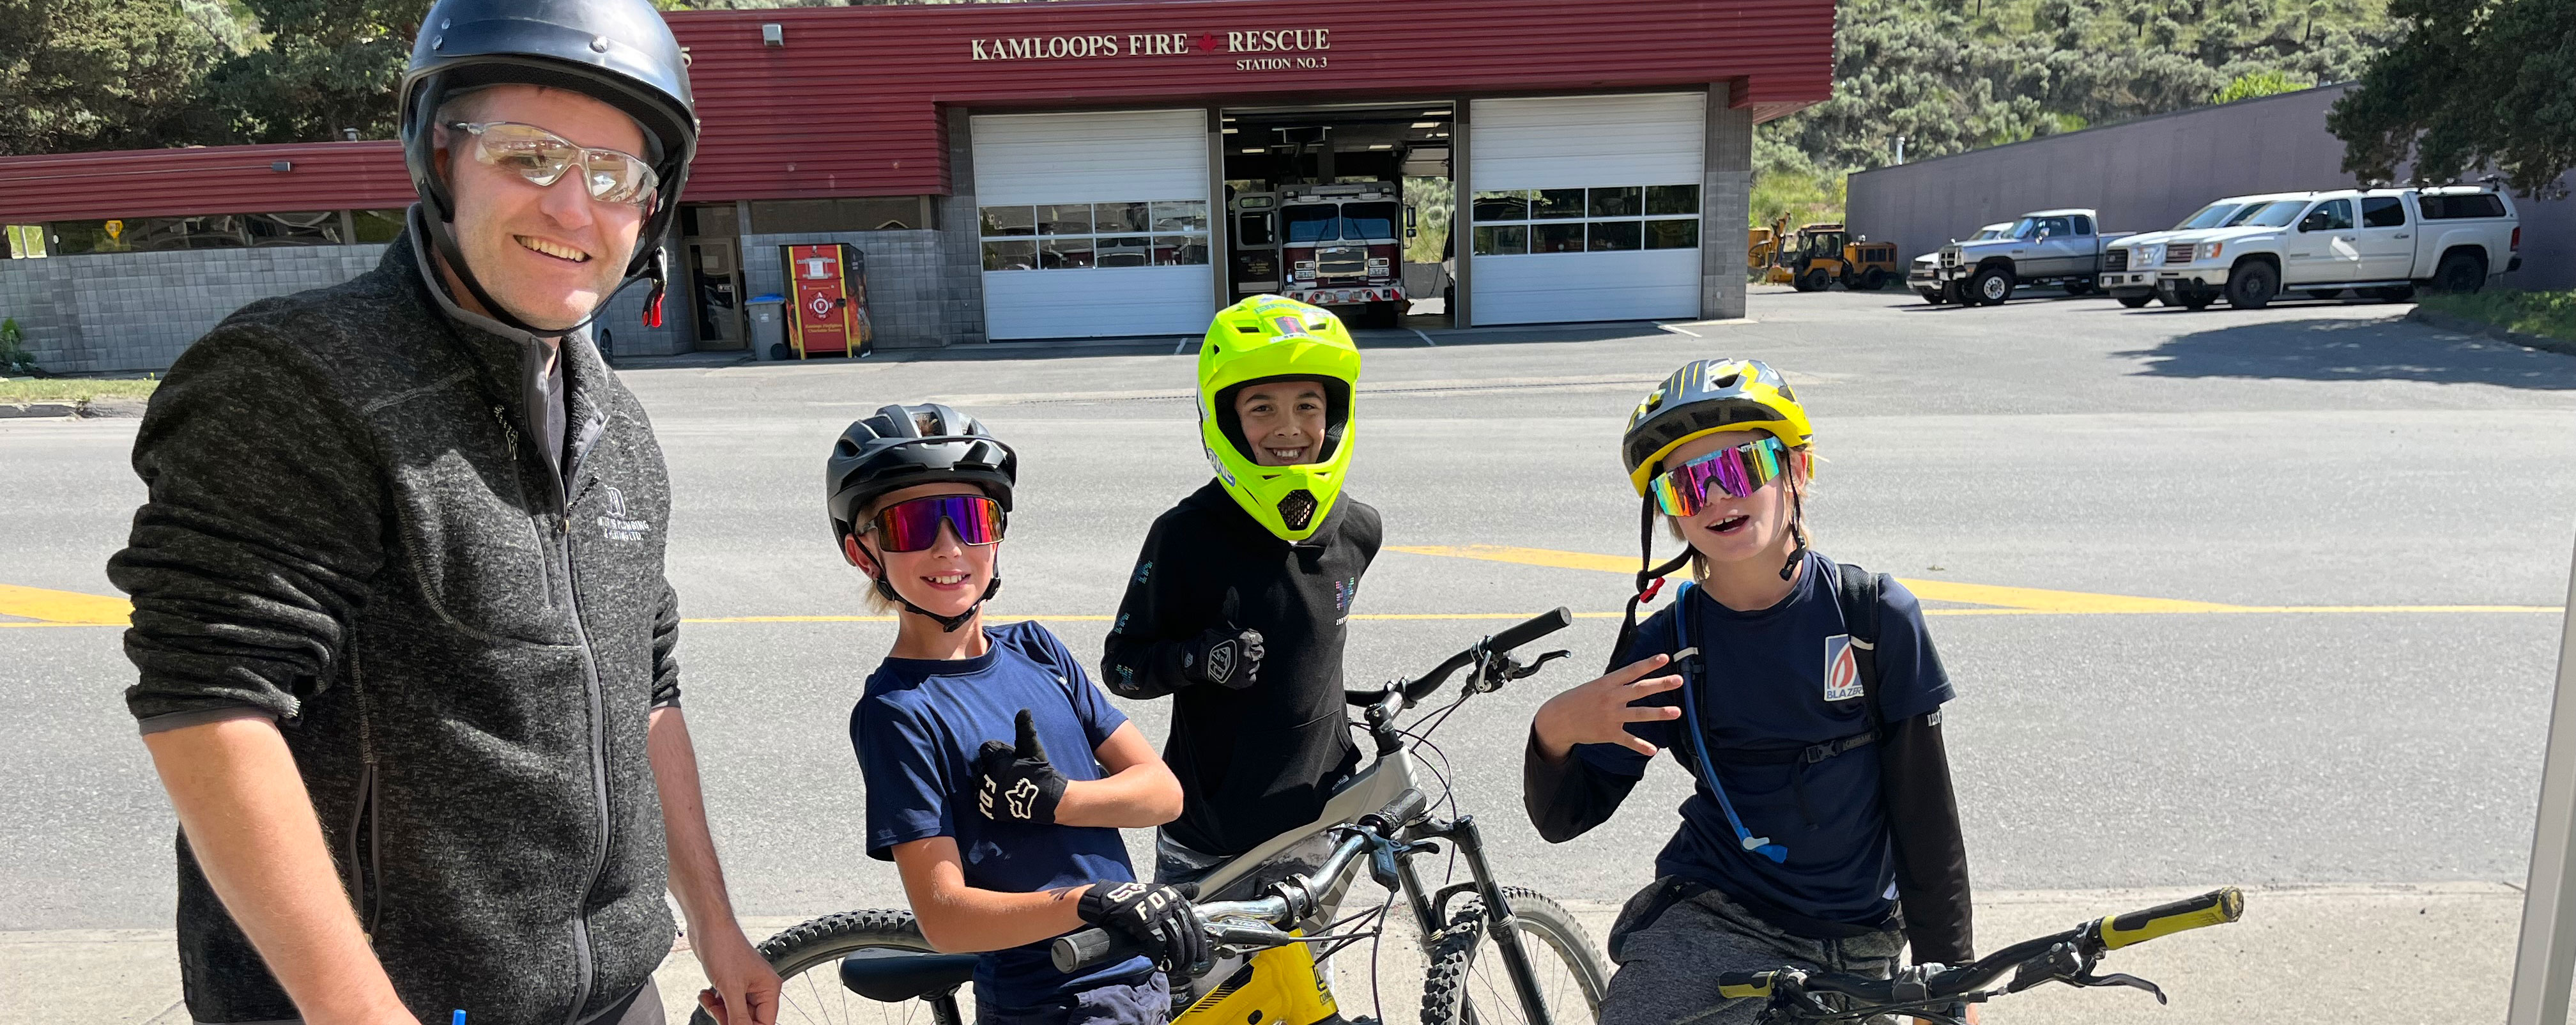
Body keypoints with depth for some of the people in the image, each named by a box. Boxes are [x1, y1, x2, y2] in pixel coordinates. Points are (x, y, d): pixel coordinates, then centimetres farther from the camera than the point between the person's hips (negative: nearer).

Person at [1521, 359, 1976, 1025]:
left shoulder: (1875, 617, -8)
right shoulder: (1667, 644, -7)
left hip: (1855, 953, 1)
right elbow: (1564, 818, -5)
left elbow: (1925, 813, -2)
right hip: (1707, 926, -1)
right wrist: (1553, 733, -26)